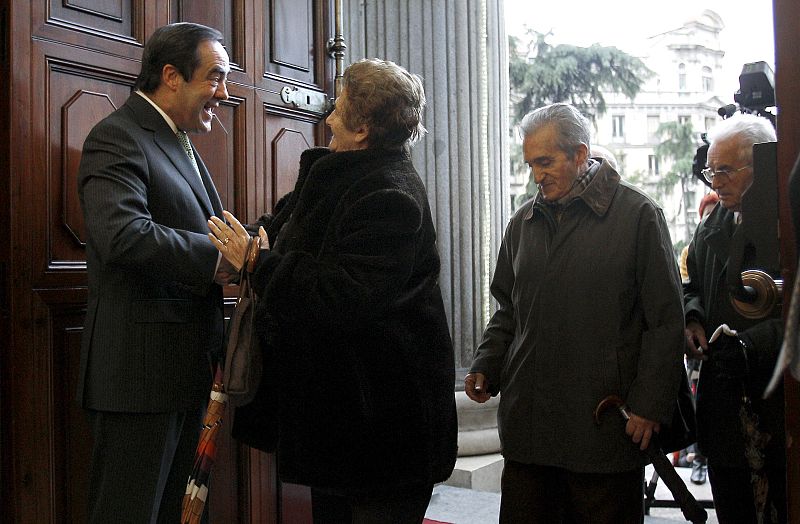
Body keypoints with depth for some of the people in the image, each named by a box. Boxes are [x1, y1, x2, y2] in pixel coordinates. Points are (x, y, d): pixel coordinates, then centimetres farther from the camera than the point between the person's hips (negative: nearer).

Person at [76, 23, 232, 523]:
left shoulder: (180, 143, 19)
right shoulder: (117, 137, -12)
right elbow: (122, 235, -28)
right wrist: (214, 257, -22)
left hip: (187, 368, 9)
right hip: (141, 369, -9)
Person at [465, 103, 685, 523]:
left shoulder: (638, 215, -4)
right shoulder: (524, 222, 13)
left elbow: (665, 320, -5)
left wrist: (650, 405, -9)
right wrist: (486, 366, 6)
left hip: (606, 424, -5)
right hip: (527, 421, 5)